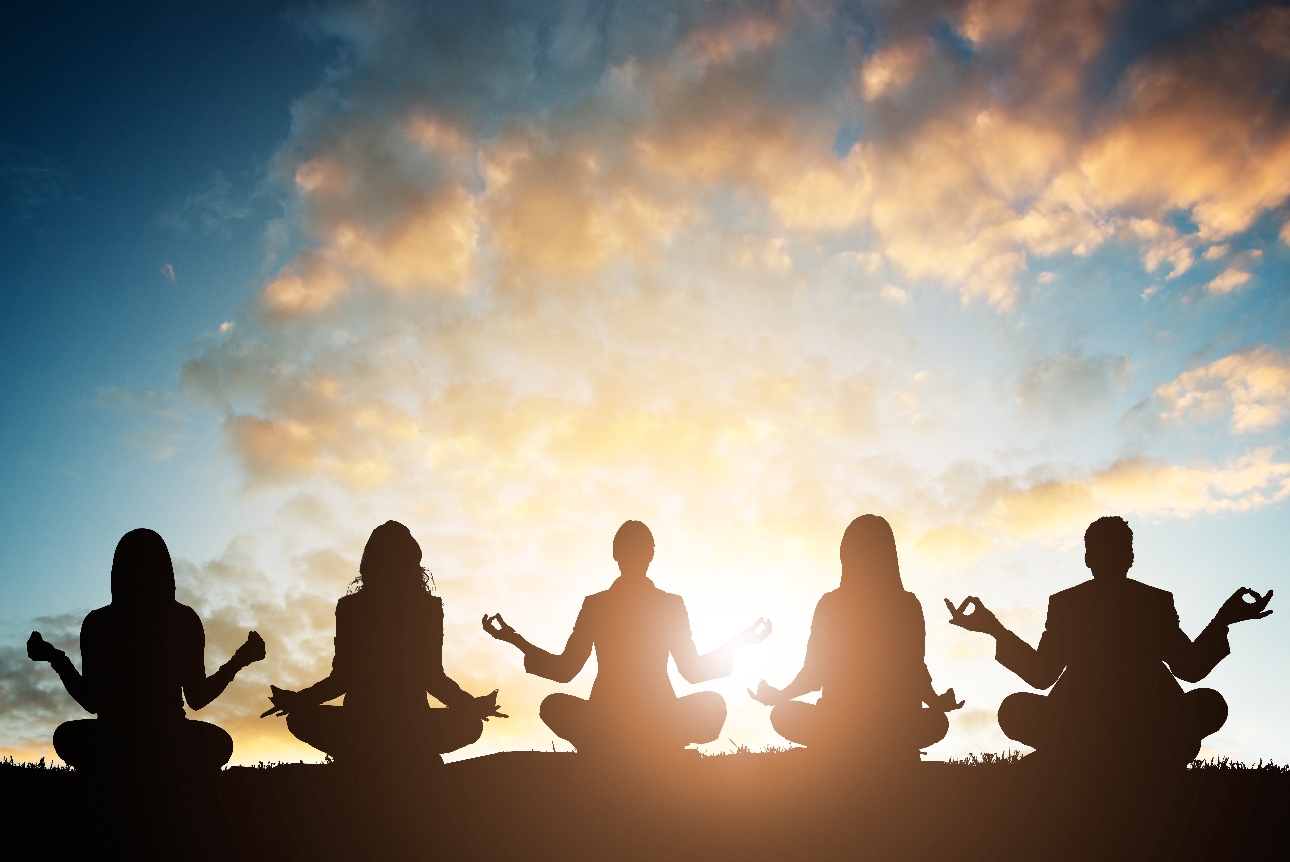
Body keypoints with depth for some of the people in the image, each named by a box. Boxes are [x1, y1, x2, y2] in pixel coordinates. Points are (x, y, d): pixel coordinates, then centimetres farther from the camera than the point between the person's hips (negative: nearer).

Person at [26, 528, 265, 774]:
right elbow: (197, 698, 1)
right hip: (173, 751, 0)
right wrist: (241, 659, 14)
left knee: (66, 734, 34)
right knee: (220, 742, 32)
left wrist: (55, 657, 19)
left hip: (111, 752, 1)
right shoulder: (185, 619, -4)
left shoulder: (97, 623, -2)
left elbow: (90, 701, 5)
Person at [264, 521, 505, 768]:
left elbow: (342, 677, 0)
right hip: (414, 729, 0)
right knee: (470, 724, 30)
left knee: (299, 718, 29)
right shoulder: (430, 607, -1)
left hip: (359, 728, 0)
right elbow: (433, 677, -1)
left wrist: (296, 701, 17)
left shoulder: (349, 607, 0)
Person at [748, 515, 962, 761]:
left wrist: (777, 696, 16)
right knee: (938, 721, 33)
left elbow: (814, 673, -2)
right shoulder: (909, 604, -1)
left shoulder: (831, 604, -3)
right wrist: (937, 701, 20)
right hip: (900, 731, 2)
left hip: (841, 729, -1)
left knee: (783, 714, 25)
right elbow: (917, 669, -1)